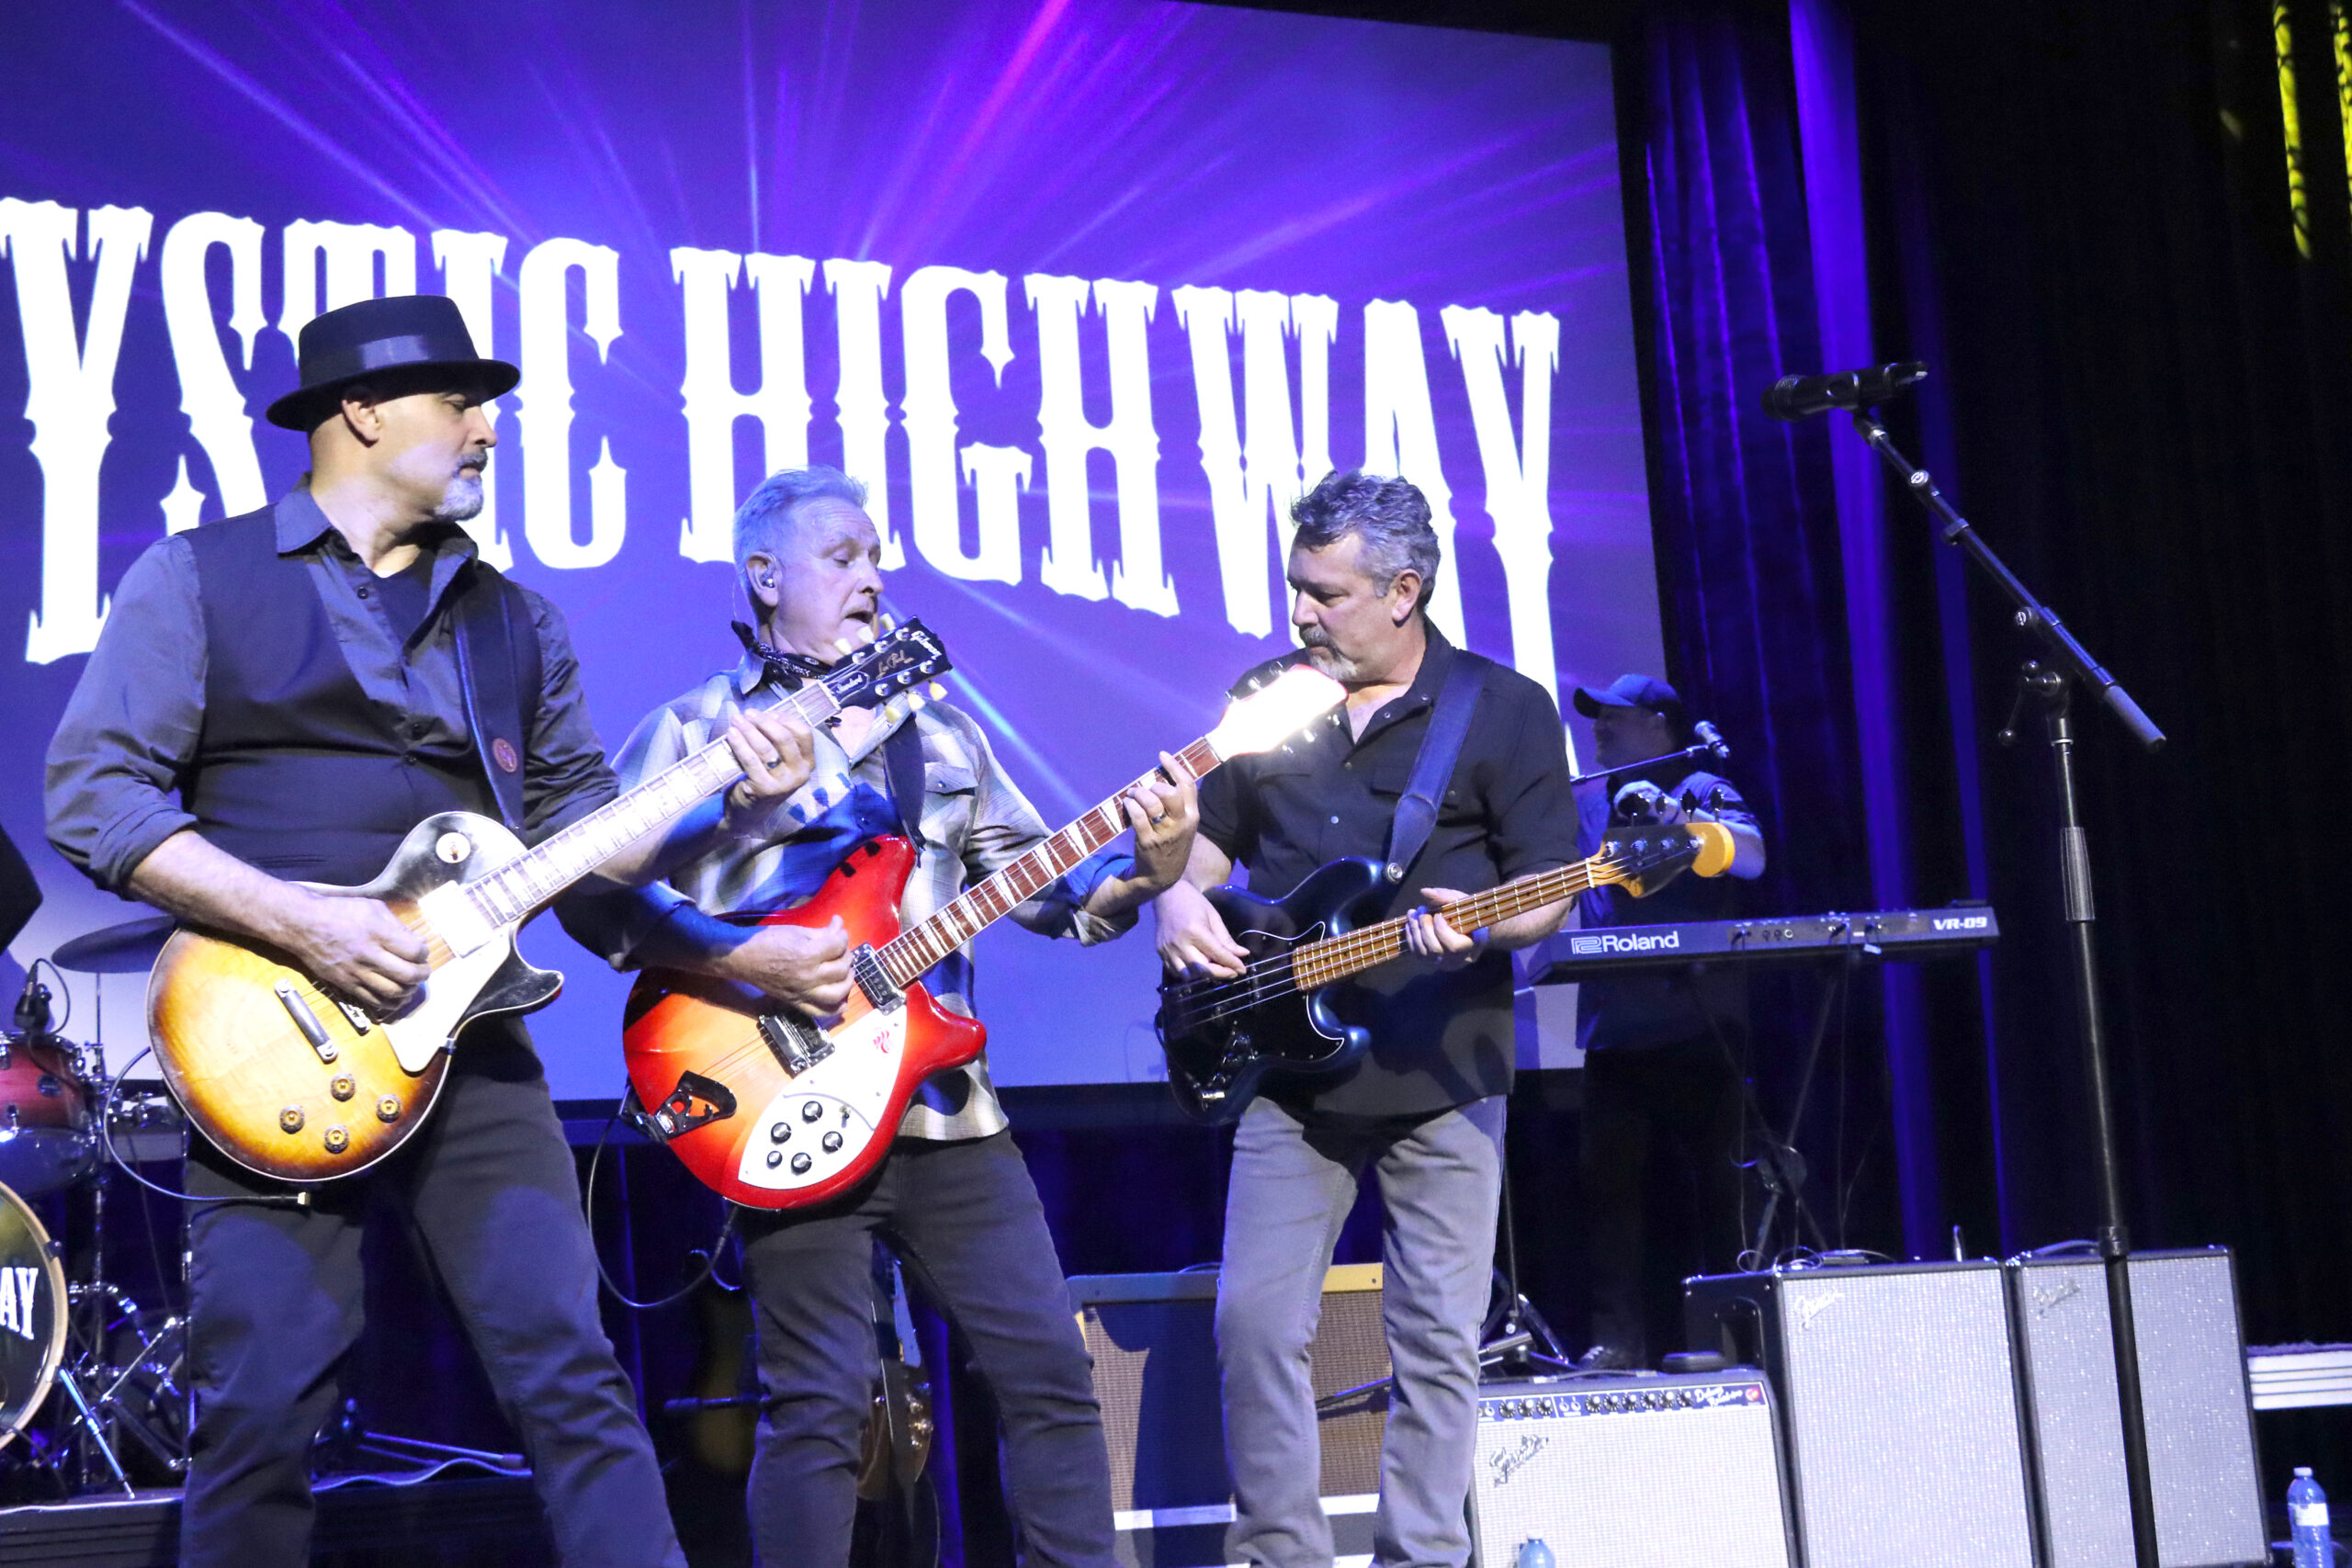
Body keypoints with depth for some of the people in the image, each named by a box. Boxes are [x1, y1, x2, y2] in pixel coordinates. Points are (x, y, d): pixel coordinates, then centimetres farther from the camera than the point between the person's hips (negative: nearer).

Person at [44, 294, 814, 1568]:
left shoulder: (513, 622, 18)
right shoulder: (197, 579, 2)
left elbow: (579, 824, 18)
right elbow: (92, 792, -6)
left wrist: (722, 799, -1)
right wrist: (300, 922, -16)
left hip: (468, 1039, 4)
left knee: (571, 1377, -2)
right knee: (261, 1406, -4)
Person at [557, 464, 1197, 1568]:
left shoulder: (942, 732, 17)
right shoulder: (698, 730, 0)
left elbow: (1044, 886, 16)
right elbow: (591, 891, -9)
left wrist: (1143, 867, -4)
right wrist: (744, 958, -18)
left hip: (947, 1109, 5)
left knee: (1051, 1373, 4)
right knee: (820, 1405, -4)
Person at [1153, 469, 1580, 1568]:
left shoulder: (1504, 712, 0)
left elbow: (1548, 891, -3)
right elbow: (1209, 831, 21)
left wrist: (1479, 927, -23)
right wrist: (1181, 895, 0)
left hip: (1442, 1076, -3)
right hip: (1288, 1073, 3)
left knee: (1437, 1341, 1)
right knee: (1255, 1321, -2)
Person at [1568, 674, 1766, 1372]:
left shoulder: (1701, 790, 2)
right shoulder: (1587, 803, 20)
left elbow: (1751, 857, -16)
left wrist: (1671, 815, -26)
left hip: (1696, 1031, -5)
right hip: (1614, 1032, 5)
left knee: (1716, 1184, -2)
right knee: (1612, 1184, -1)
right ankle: (1618, 1337, 1)